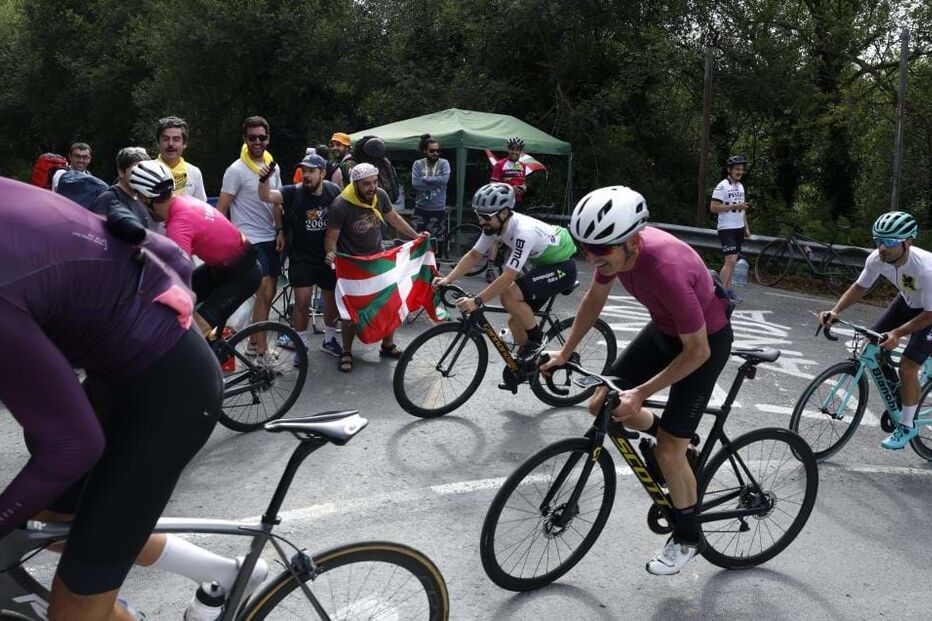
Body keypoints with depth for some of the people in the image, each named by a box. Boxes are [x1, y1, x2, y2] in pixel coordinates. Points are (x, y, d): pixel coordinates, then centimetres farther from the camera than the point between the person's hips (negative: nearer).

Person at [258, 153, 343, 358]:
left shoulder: (334, 191, -7)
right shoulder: (294, 193, -14)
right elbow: (266, 196, -28)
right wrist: (264, 180, -49)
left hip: (328, 256, 3)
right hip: (301, 258, -3)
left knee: (332, 300, 12)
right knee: (302, 302, -7)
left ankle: (329, 340, 33)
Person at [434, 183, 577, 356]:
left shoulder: (524, 232, -34)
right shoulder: (494, 224, -10)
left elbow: (508, 277, -37)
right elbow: (474, 255, -2)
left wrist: (476, 301, -38)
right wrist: (448, 279, -14)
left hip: (562, 267, -8)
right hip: (543, 265, 9)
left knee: (509, 295, -26)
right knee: (515, 321, 5)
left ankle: (537, 341, -7)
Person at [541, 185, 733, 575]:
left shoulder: (667, 270, -40)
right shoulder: (616, 246, -19)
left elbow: (697, 351, -29)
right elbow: (594, 299, 2)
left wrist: (641, 392, -27)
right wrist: (565, 352, 4)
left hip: (705, 341, -7)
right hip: (664, 328, 7)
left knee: (668, 451, -5)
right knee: (602, 404, 4)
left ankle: (688, 537, 19)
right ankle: (671, 434, 29)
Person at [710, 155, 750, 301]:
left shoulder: (740, 186, 14)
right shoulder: (722, 186, -11)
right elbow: (713, 208, -18)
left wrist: (746, 227, 17)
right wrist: (734, 206, -22)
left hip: (739, 229, 8)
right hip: (727, 229, -8)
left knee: (733, 260, 9)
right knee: (731, 260, -15)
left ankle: (728, 288, 17)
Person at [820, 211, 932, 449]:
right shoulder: (877, 259, -24)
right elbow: (860, 287, -6)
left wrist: (896, 333, -36)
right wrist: (835, 311, -19)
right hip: (908, 301, 7)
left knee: (908, 366, -13)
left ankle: (907, 426, 5)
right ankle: (898, 393, 22)